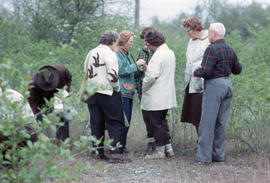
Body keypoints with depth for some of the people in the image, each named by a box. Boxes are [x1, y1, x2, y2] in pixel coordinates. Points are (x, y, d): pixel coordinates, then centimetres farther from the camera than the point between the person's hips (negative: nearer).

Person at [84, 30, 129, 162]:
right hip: (108, 93, -7)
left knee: (96, 123, 11)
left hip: (91, 93, 7)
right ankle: (115, 151, -9)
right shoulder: (110, 54, -11)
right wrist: (117, 88, -1)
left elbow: (86, 73, 18)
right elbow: (113, 77, -18)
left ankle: (98, 152, 12)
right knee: (115, 123, -2)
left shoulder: (91, 54, 13)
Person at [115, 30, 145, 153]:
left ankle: (122, 146, 14)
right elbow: (121, 70, -17)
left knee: (127, 121, 8)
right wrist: (136, 65, -11)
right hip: (121, 93, -9)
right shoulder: (117, 54, -8)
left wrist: (138, 69, 10)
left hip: (128, 92, 9)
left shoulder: (126, 54, 22)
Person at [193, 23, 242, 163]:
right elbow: (237, 69, 18)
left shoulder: (212, 49, -14)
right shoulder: (230, 50, 11)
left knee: (207, 122, -4)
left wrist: (195, 73, -2)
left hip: (214, 85, -8)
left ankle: (204, 156, -3)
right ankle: (219, 154, 15)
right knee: (221, 122, 11)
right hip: (227, 84, 8)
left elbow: (206, 71, -21)